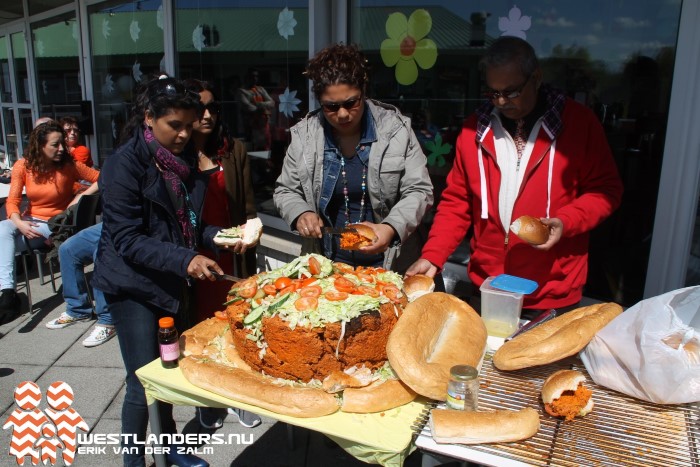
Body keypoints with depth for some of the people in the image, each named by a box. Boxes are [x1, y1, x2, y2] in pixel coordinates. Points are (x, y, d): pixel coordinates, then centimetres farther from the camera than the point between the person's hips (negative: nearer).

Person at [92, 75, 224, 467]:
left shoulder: (185, 160, 5)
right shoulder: (125, 164, -16)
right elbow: (127, 240, -20)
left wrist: (219, 236, -7)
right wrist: (184, 259, -31)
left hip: (173, 283, 6)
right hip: (133, 285, -6)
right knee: (143, 383, 1)